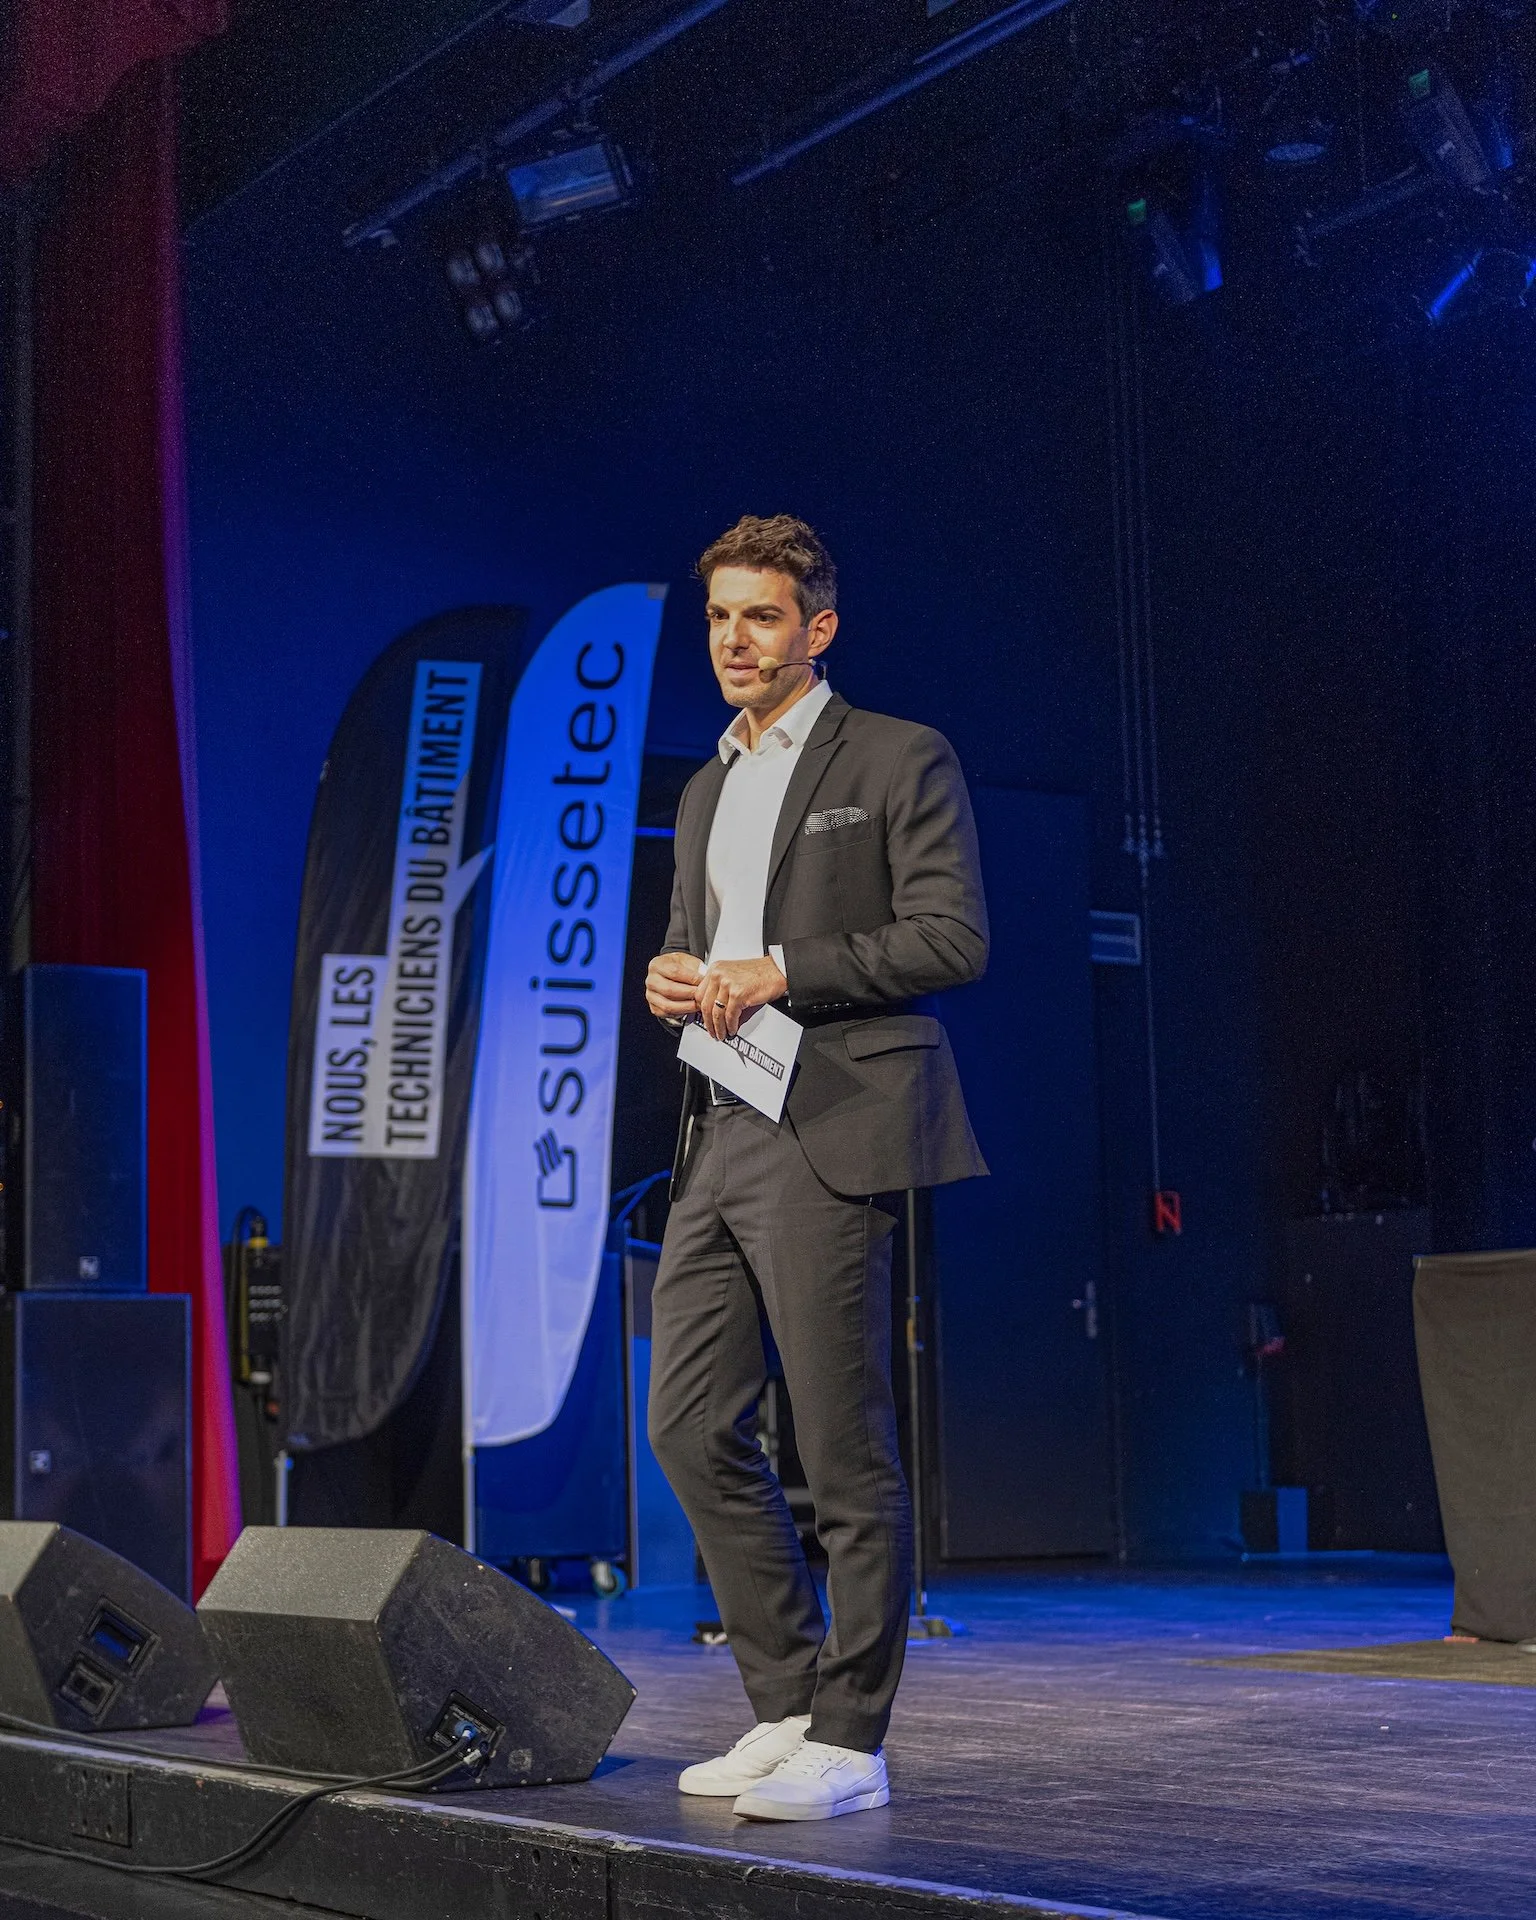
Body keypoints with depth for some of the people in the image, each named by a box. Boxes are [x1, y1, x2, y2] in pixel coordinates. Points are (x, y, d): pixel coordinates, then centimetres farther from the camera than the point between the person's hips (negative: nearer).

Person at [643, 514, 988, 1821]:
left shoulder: (900, 761, 0)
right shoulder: (705, 791, 22)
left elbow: (953, 939, -9)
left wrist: (781, 972, -14)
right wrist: (670, 981, 5)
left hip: (830, 1136, -8)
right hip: (719, 1136, 8)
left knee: (846, 1452, -5)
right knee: (694, 1428, 6)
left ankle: (849, 1739, 4)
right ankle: (789, 1705, 18)